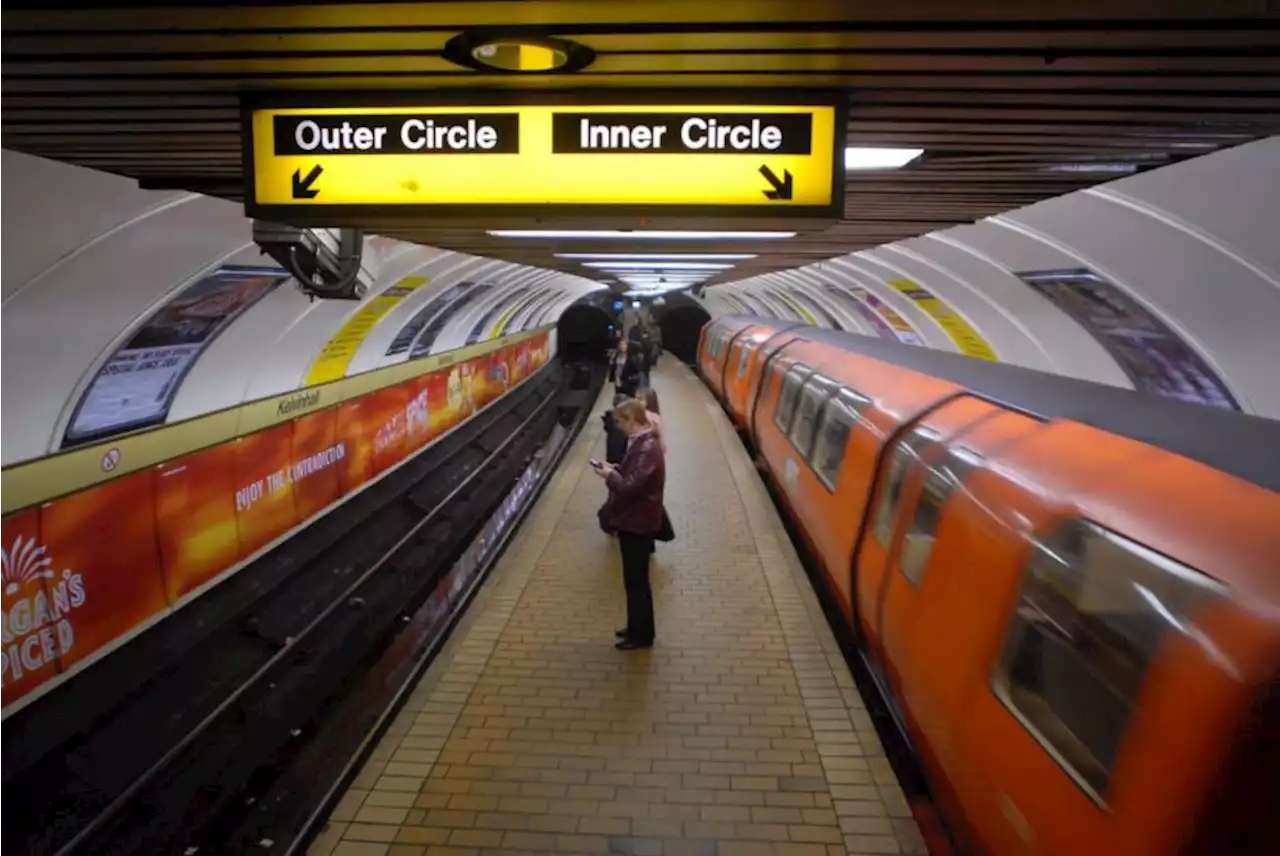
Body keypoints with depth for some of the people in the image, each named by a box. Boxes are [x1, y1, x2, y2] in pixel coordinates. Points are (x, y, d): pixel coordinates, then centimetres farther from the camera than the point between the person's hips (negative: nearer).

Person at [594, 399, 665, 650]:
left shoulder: (646, 449, -25)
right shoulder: (641, 443, 7)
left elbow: (630, 486, -29)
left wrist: (610, 475, -13)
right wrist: (615, 469, 3)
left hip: (638, 522, -10)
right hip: (634, 519, 10)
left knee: (637, 580, 2)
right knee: (634, 579, 19)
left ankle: (642, 634, 15)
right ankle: (636, 627, 32)